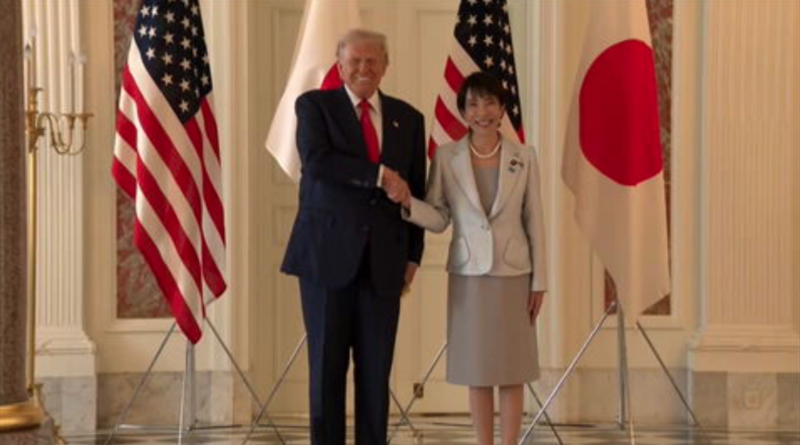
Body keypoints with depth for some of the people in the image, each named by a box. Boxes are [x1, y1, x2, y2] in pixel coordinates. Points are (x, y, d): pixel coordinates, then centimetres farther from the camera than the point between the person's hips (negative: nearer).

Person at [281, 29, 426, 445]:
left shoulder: (408, 118, 12)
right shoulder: (314, 105, 2)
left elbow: (416, 191, 13)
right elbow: (316, 161, -16)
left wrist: (413, 254, 7)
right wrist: (380, 174, -18)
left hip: (383, 260, 3)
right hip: (327, 253, -2)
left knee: (377, 367, 3)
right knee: (327, 363, 2)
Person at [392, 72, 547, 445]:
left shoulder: (523, 158, -1)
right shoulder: (446, 157, -1)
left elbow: (534, 221, 1)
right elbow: (439, 219, -2)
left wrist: (539, 281, -1)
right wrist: (408, 203, -22)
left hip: (513, 273, 0)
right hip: (468, 274, 0)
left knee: (512, 370, 3)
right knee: (477, 370, 5)